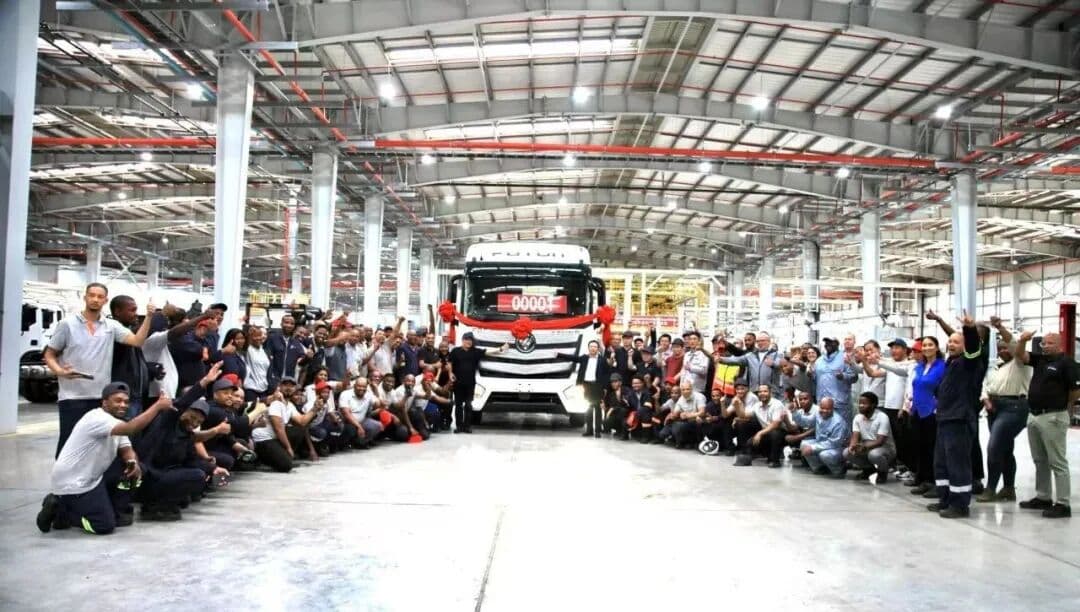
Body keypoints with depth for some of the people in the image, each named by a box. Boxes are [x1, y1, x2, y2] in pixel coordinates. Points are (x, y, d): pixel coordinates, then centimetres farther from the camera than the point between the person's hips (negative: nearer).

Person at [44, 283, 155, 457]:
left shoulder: (112, 326, 6)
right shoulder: (67, 324, -1)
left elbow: (137, 341, -6)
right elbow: (49, 355, 3)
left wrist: (149, 317, -17)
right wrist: (60, 372, -16)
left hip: (101, 397, 3)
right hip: (72, 397, -3)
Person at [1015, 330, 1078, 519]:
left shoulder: (1066, 362, -7)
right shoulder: (1039, 359, 14)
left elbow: (1076, 390, -9)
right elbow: (1020, 355, 11)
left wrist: (1062, 404, 4)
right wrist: (1023, 341, -7)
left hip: (1053, 418, -8)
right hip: (1034, 416, 8)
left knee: (1057, 462, -5)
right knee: (1040, 461, 14)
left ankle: (1062, 504, -2)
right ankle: (1043, 498, 24)